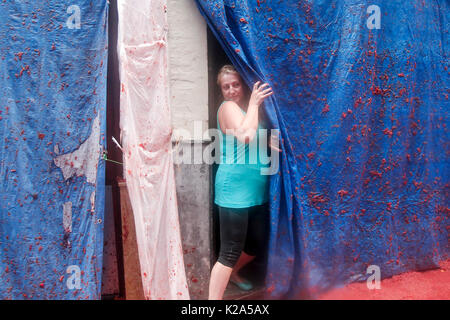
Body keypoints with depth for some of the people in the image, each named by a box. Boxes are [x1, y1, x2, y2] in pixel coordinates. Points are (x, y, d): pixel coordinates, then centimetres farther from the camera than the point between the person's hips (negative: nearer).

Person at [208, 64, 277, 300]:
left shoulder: (248, 107, 15)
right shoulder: (227, 107, -9)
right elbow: (246, 136, -27)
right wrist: (253, 103, -16)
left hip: (256, 190, 9)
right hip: (234, 189, -9)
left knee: (257, 244, 20)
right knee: (230, 252, -7)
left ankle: (233, 273, 45)